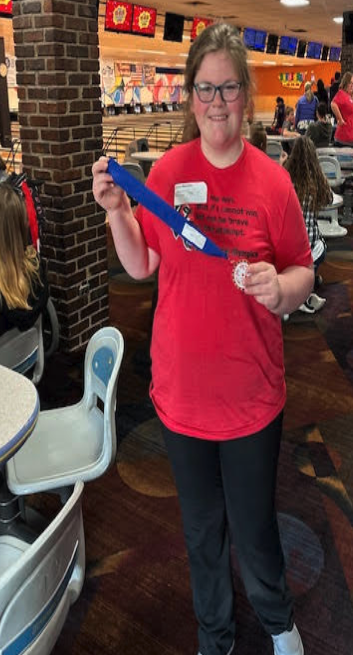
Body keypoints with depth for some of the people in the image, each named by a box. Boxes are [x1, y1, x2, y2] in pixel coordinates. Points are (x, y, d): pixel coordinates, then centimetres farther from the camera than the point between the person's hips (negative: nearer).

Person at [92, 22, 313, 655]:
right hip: (181, 391, 2)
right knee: (201, 530, 21)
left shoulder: (272, 180, -8)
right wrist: (116, 209, -11)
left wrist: (280, 287, -25)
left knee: (254, 530, 15)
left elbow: (303, 275, -3)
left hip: (252, 395, -2)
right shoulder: (166, 171, -3)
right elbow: (141, 265, 4)